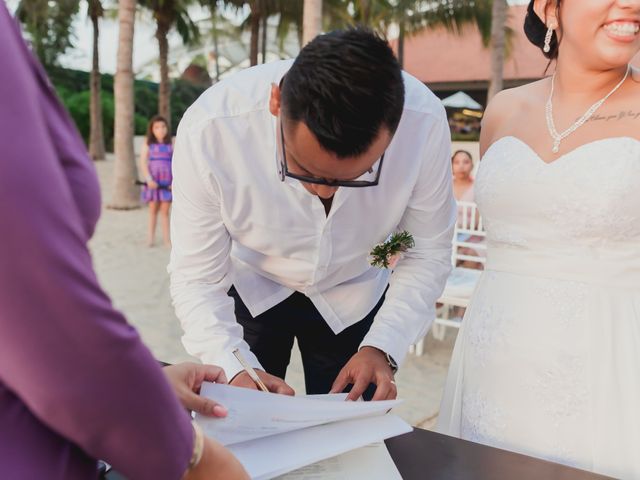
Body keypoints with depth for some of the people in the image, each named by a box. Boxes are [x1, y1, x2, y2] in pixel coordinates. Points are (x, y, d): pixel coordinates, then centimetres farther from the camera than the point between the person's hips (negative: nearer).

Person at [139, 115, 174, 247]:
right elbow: (143, 163, -3)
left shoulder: (171, 144, 5)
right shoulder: (147, 143, 3)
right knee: (153, 209, 5)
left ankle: (166, 239, 5)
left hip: (167, 183, 1)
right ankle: (150, 237, 12)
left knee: (165, 210, 3)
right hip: (153, 182, 0)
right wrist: (149, 180, -13)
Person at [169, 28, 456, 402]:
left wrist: (382, 349, -29)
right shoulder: (209, 129, -34)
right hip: (249, 288, 0)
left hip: (353, 297, 1)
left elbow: (427, 254, -17)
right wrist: (235, 369, -39)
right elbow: (197, 277, -24)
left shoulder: (424, 124, -31)